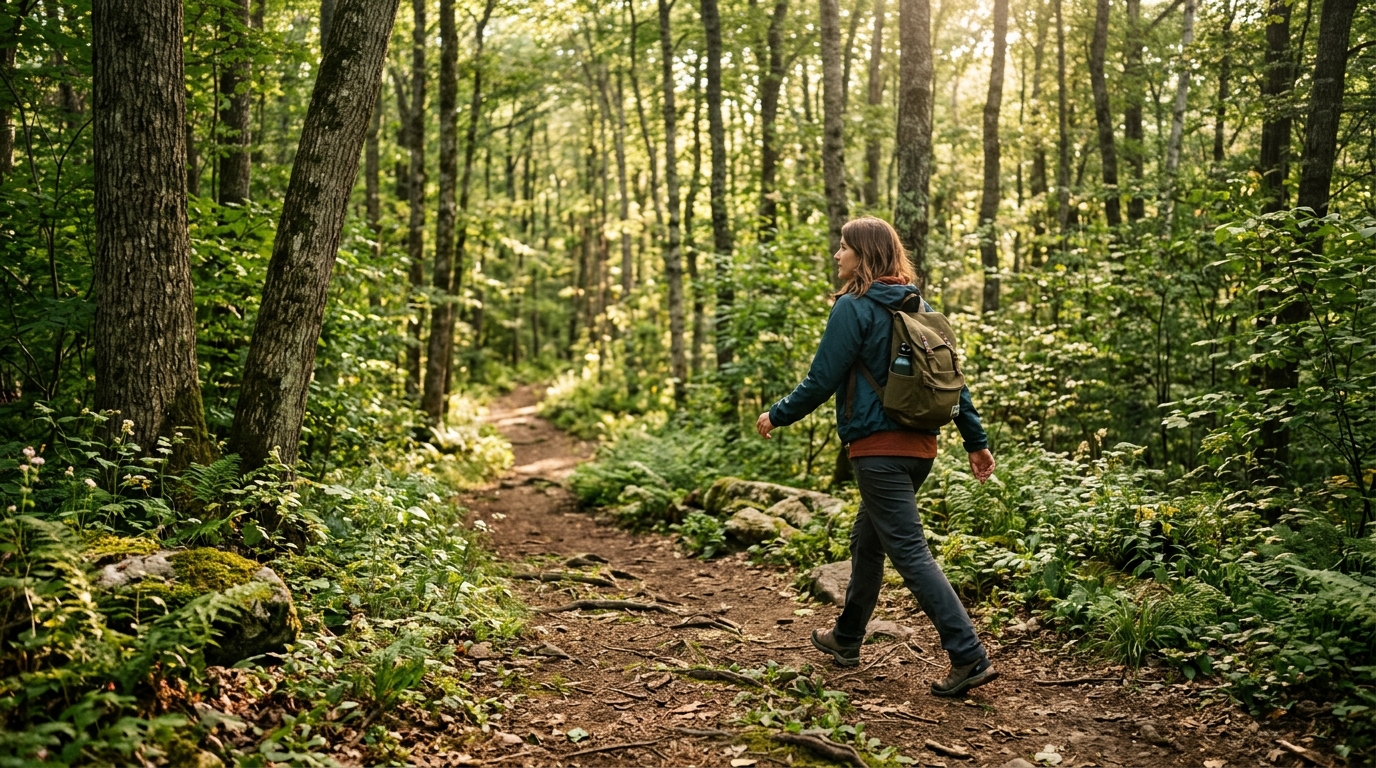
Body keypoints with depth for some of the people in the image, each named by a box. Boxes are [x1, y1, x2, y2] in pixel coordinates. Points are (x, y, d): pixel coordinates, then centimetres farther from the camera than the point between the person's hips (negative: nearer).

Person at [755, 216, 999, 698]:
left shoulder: (853, 307, -11)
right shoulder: (917, 305, 12)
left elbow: (822, 381, -11)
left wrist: (777, 417, 4)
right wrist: (976, 441, 15)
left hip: (878, 448, -9)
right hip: (921, 445, 9)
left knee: (910, 551, -6)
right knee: (867, 540, 21)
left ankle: (970, 657, -10)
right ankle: (846, 639, 35)